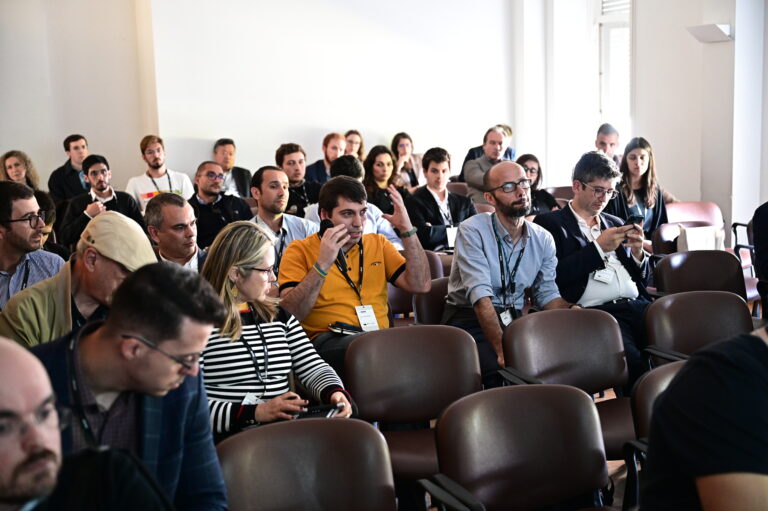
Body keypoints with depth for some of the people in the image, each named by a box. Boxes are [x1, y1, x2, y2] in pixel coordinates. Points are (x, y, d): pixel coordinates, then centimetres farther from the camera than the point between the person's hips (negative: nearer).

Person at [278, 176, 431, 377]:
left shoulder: (378, 244, 19)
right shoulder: (299, 251, 6)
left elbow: (421, 285, 8)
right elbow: (289, 315, -8)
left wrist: (407, 230, 2)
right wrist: (322, 264, -17)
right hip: (327, 342, -4)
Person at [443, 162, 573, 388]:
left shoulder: (543, 239, 7)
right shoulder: (472, 231, -12)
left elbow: (547, 294, 6)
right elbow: (480, 295, -22)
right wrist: (502, 349, -34)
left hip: (514, 320, 5)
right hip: (470, 319, -5)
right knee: (502, 368, -34)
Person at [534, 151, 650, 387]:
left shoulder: (615, 223, 27)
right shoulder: (549, 223, 9)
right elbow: (555, 277, -5)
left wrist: (637, 252, 7)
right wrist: (598, 247, -4)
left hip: (637, 306, 6)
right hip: (595, 312, -6)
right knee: (629, 359, -34)